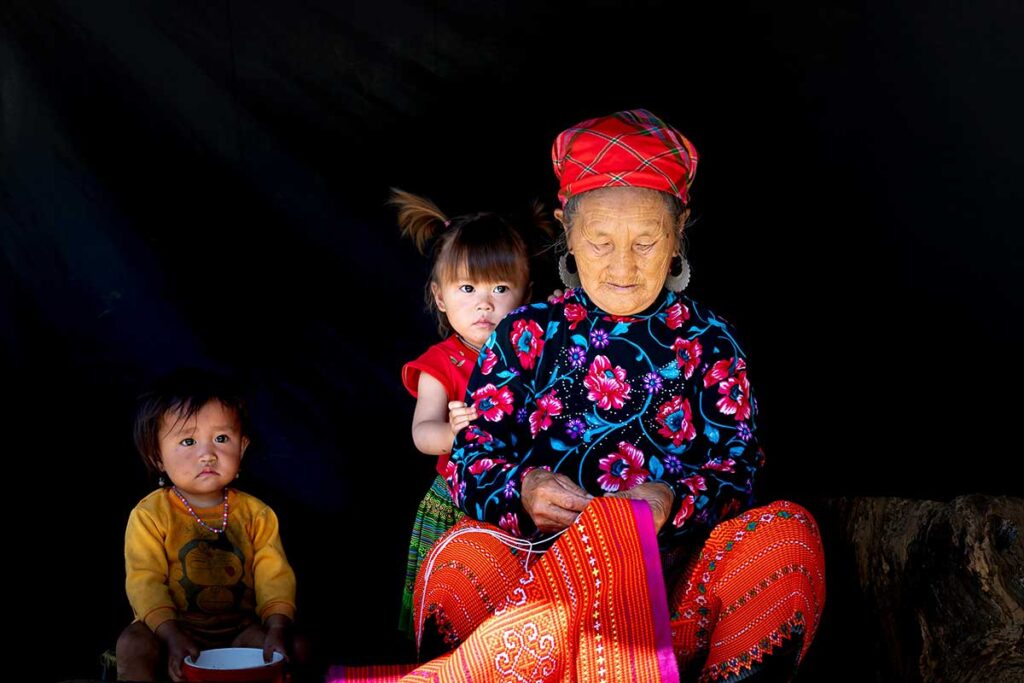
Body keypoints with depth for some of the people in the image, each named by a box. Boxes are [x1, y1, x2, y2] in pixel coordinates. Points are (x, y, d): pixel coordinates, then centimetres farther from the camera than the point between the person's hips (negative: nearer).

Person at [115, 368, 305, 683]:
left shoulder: (256, 514, 0)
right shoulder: (150, 515, -8)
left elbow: (274, 576, -5)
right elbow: (145, 582, -14)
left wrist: (277, 628, -23)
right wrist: (172, 636, -28)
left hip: (240, 629, 2)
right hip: (175, 629, -2)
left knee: (295, 648, -19)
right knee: (132, 645, -30)